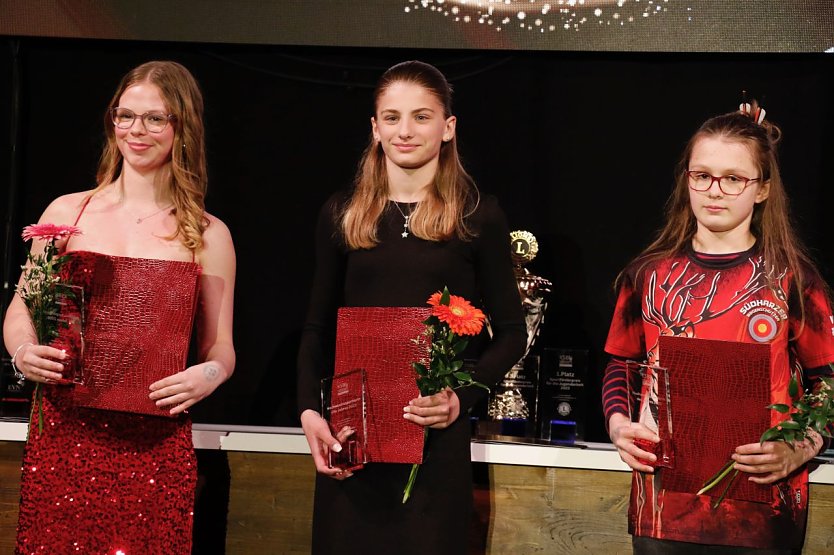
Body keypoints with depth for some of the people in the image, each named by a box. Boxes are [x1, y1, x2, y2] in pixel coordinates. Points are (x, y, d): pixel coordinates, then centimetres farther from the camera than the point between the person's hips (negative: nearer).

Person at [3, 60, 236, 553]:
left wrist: (208, 375, -13)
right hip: (62, 435, 1)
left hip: (155, 444, -1)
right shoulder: (67, 213, 7)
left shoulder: (208, 235, 5)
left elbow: (221, 346, 8)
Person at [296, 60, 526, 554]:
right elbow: (318, 328, 10)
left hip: (435, 434, -2)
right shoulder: (342, 214, 6)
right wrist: (309, 410, -5)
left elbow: (511, 333, 2)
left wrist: (462, 397, -14)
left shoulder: (479, 216, -1)